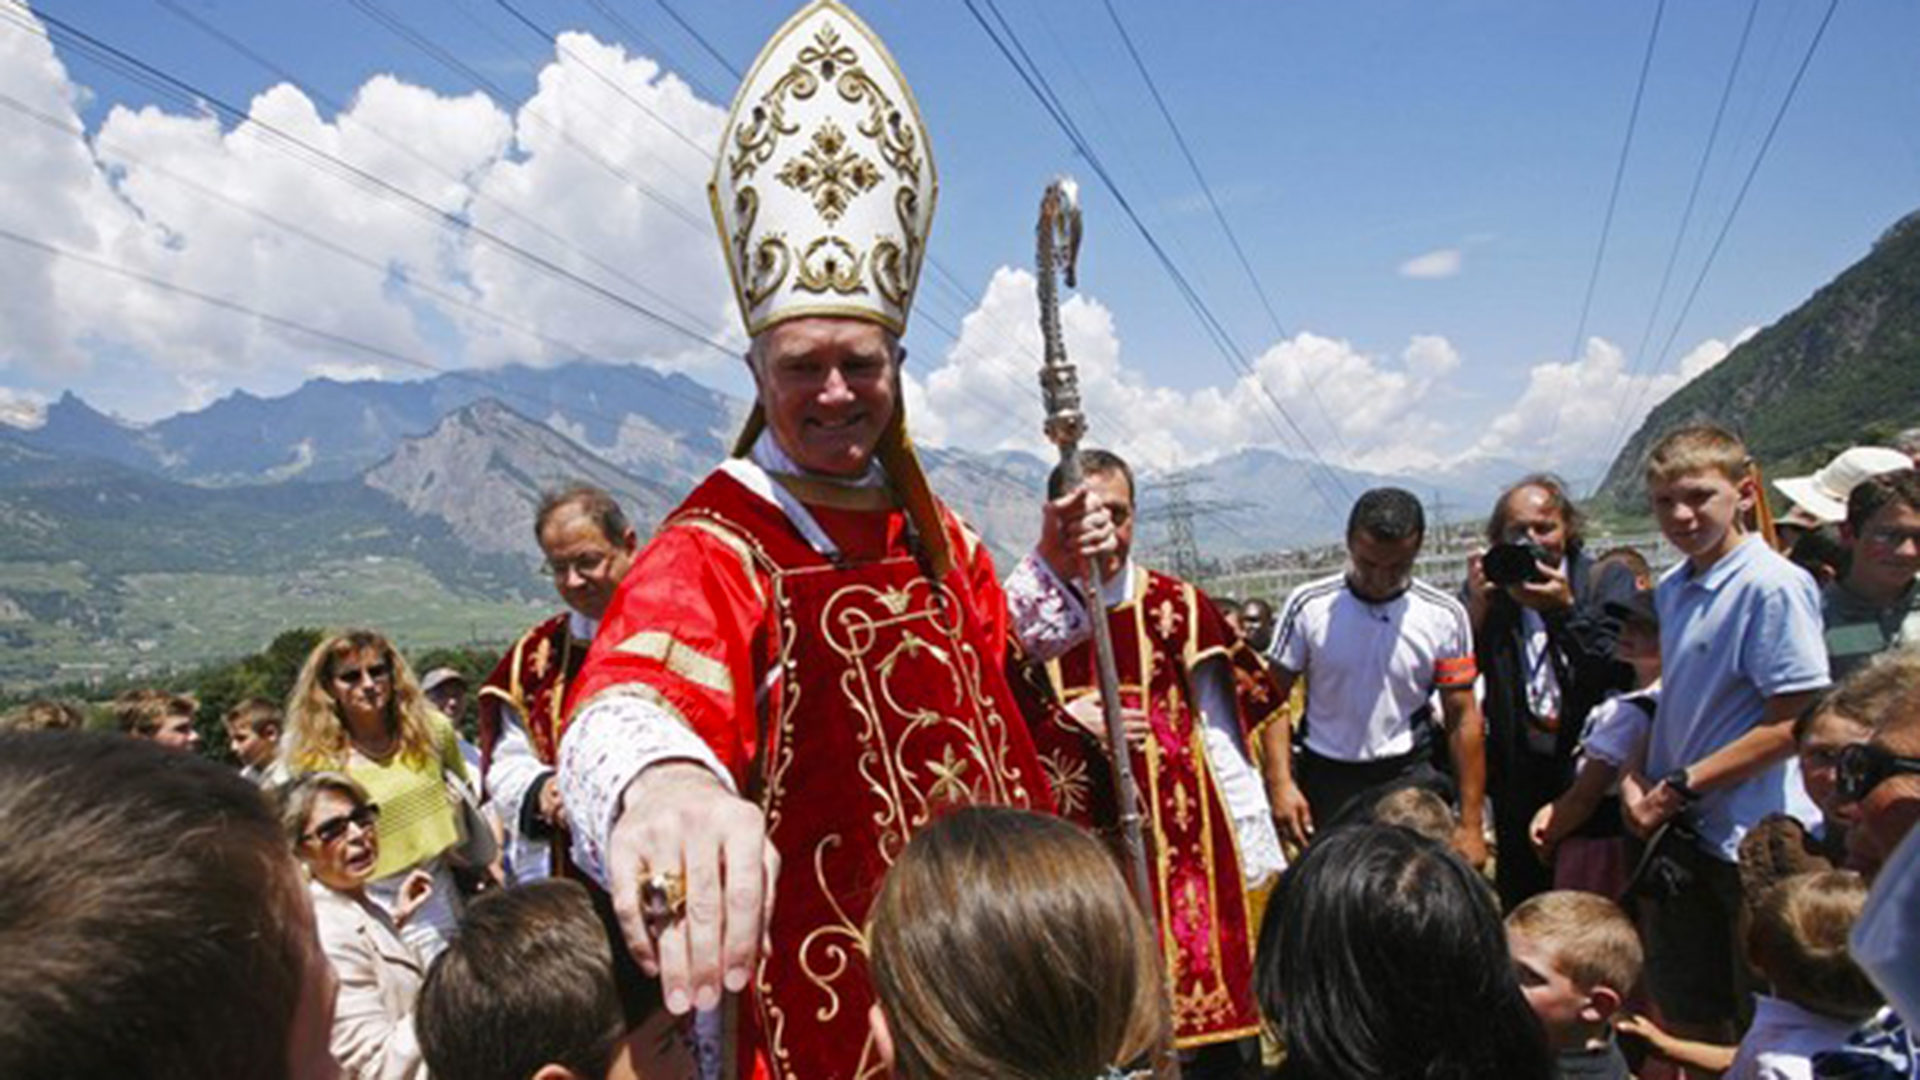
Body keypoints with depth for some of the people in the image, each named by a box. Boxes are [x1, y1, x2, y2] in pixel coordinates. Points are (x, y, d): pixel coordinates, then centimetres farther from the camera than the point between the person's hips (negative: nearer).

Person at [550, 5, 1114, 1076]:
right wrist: (658, 780, -66)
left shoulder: (923, 521, 2)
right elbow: (636, 692, -43)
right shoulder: (715, 552, -21)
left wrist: (1053, 569, -2)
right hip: (836, 975, -6)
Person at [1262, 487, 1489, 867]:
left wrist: (1470, 824, -4)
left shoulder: (1444, 615, -5)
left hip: (1411, 780, 0)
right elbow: (1275, 699, -4)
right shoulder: (1308, 605, -7)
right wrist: (1281, 783, -16)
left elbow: (1463, 720, -2)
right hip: (1326, 781, 0)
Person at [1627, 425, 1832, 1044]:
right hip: (1683, 833, 7)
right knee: (1687, 1018, 18)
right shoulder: (1672, 589, 8)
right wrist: (1639, 785, 2)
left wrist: (1679, 788, -17)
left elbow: (1792, 724, -19)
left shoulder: (1774, 584, -16)